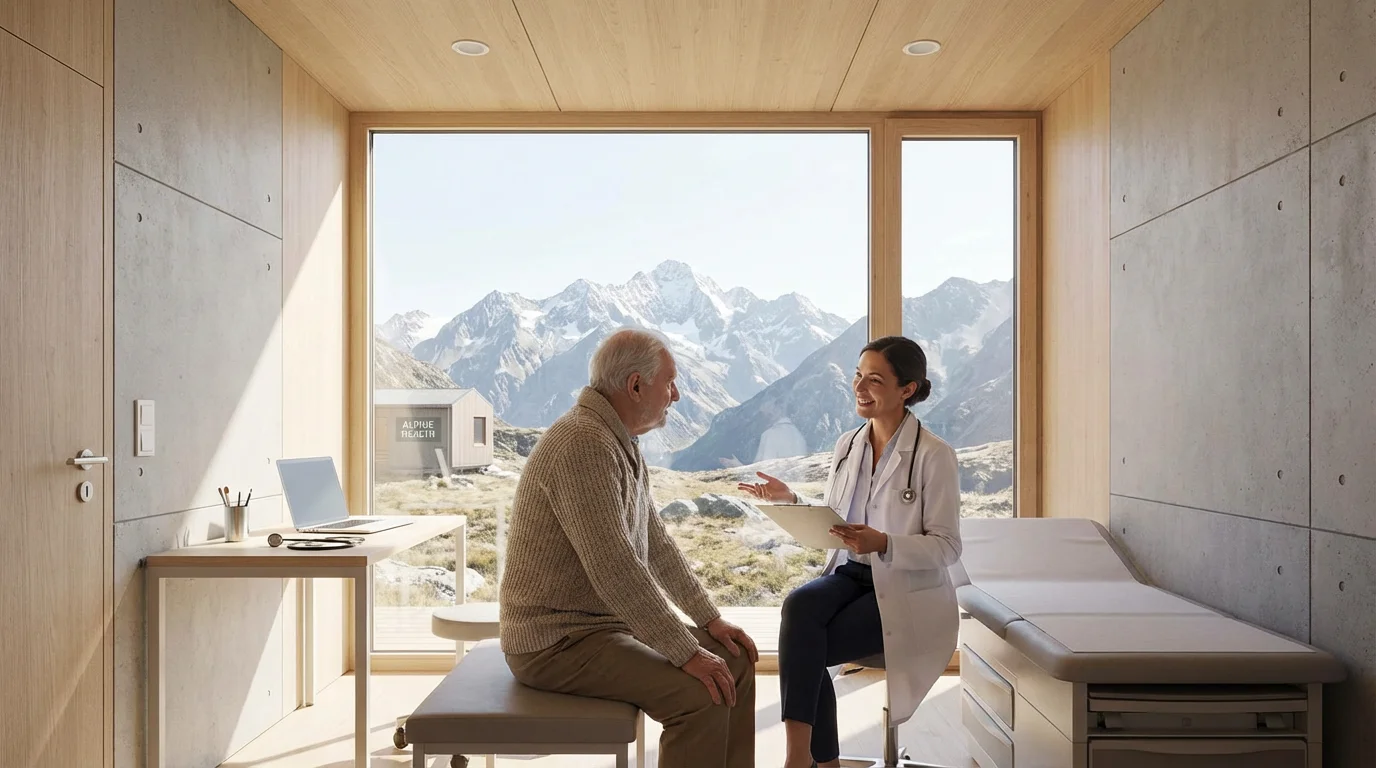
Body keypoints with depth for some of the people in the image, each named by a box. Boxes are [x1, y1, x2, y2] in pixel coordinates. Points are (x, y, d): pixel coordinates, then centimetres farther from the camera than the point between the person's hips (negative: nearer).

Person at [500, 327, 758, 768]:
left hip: (610, 622, 10)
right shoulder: (584, 445, -23)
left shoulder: (622, 442, 10)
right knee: (702, 694, -23)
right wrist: (686, 653, -24)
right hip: (557, 642, -10)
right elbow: (614, 567, -29)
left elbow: (656, 543, 14)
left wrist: (710, 619, 8)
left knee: (736, 662, 7)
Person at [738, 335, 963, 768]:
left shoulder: (934, 455, -10)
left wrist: (883, 544, -25)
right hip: (850, 574, 5)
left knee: (801, 646, -25)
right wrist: (791, 502, -5)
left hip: (907, 592, -5)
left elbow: (947, 547, -9)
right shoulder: (847, 445, 8)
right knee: (799, 604, -28)